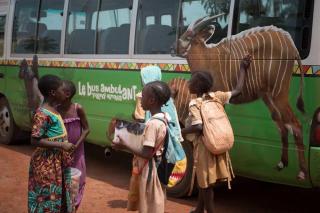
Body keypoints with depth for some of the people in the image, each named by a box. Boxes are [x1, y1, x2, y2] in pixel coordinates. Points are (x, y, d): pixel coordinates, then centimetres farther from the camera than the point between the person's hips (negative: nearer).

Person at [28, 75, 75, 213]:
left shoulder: (54, 110, 7)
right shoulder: (42, 114, -21)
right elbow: (35, 140, -24)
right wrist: (62, 145, -24)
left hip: (58, 161, 9)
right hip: (47, 163, -9)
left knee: (59, 194, 19)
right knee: (48, 197, 1)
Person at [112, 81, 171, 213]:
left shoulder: (153, 123, -23)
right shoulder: (163, 119, 5)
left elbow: (147, 154, -24)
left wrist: (125, 145, -16)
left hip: (149, 171, -9)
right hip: (157, 169, 9)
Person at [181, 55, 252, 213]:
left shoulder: (194, 104, -15)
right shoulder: (216, 96, 2)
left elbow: (198, 127, -26)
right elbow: (238, 90, 10)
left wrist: (182, 132, -11)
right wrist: (243, 69, 18)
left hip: (204, 146, -7)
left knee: (205, 182, 4)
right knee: (204, 180, 21)